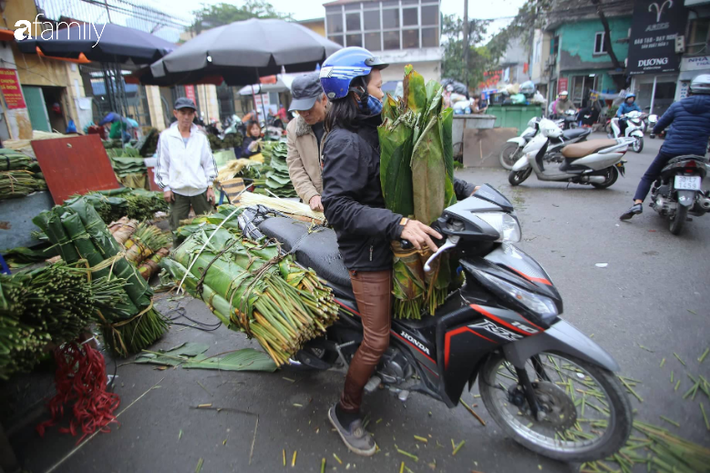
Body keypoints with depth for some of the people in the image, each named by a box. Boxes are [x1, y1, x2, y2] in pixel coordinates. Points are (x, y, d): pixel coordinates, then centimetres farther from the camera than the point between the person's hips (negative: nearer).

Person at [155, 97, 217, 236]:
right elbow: (162, 164, 4)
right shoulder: (166, 136, 2)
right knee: (177, 228, 3)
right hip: (177, 191, -1)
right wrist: (165, 187, 0)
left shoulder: (201, 137, 6)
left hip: (200, 189, 1)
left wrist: (210, 186, 4)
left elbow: (209, 162, 8)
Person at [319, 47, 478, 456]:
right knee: (377, 339, -3)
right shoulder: (345, 141, -18)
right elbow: (338, 207, -27)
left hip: (388, 241, 9)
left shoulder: (372, 129, 11)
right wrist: (398, 224, -35)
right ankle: (346, 412, 21)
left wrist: (465, 189, 7)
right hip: (367, 252, -9)